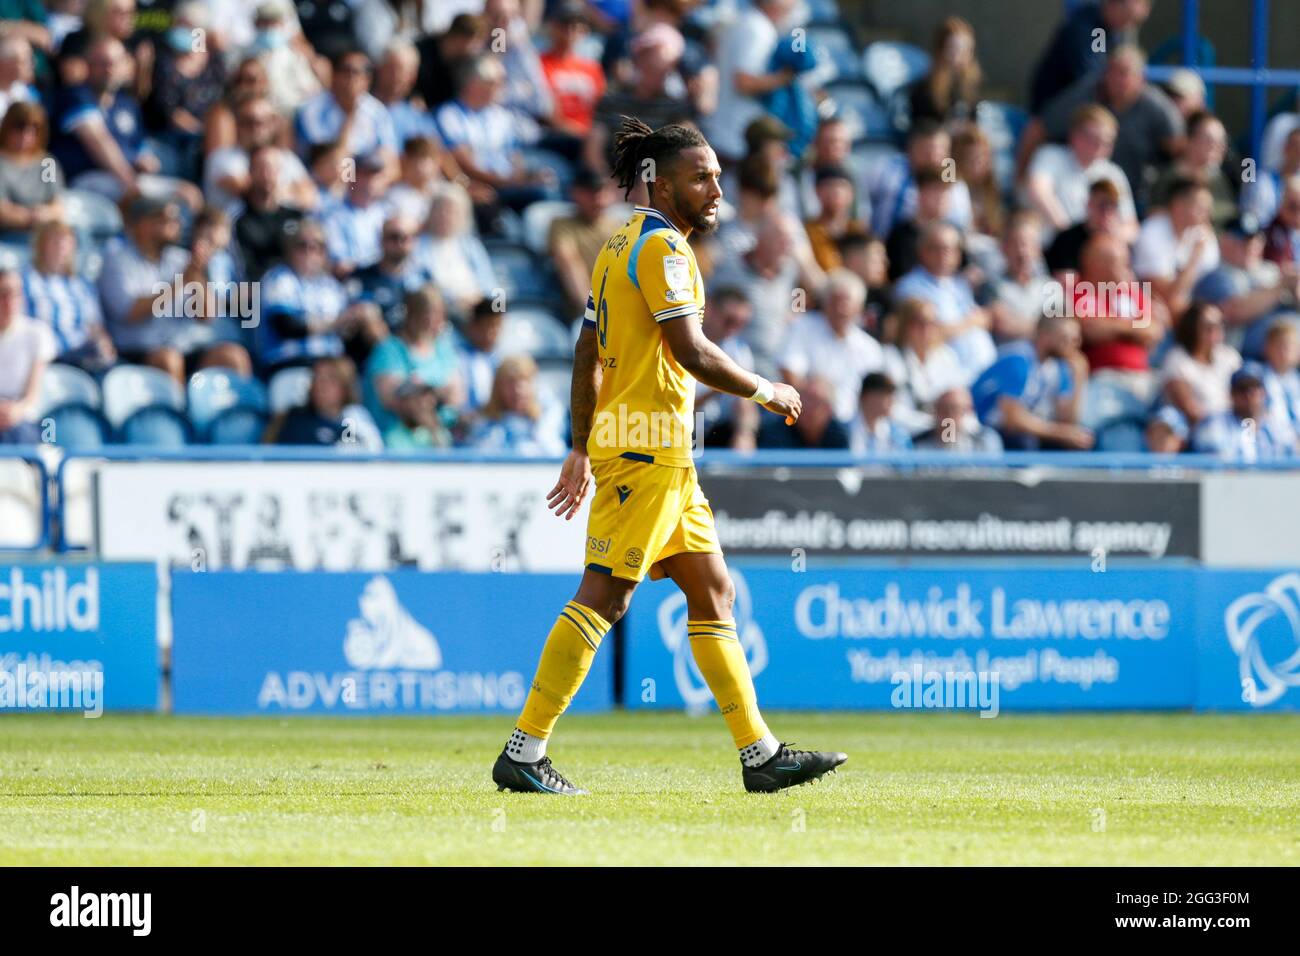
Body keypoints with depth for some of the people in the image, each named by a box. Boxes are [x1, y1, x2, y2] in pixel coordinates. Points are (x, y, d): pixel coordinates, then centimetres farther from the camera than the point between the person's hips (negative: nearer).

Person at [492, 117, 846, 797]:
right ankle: (523, 752, -11)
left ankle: (760, 753, 12)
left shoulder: (625, 244, 18)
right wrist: (766, 392, -5)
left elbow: (588, 356, 18)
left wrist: (580, 449, 18)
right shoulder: (659, 245, -11)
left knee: (714, 592, 10)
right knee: (604, 595, -10)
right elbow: (692, 353, -18)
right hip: (648, 441, -10)